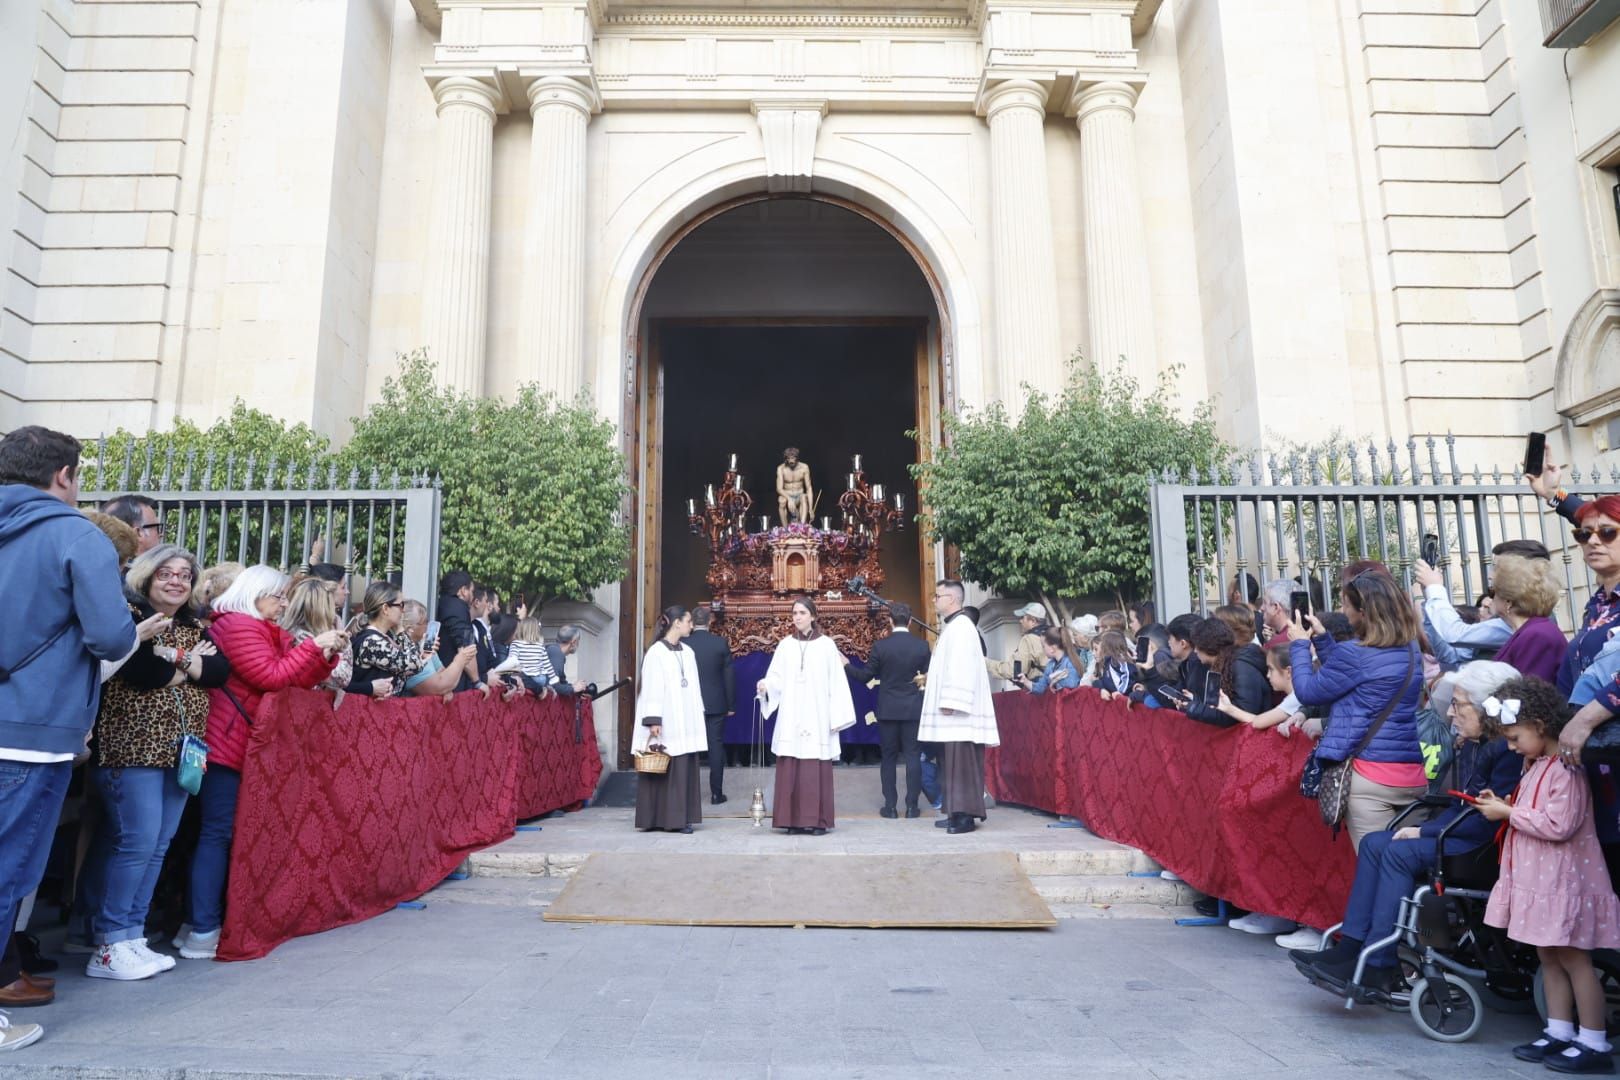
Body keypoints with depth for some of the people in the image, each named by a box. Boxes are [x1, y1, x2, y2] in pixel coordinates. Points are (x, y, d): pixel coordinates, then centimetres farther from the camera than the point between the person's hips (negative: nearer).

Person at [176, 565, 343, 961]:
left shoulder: (266, 630, 18)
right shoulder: (238, 626, -12)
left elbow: (298, 681, 14)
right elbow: (272, 677, -20)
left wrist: (328, 655, 2)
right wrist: (313, 644, -16)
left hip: (245, 746, 10)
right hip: (226, 745, -10)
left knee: (217, 831, 12)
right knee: (217, 833, -8)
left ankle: (199, 921, 18)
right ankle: (203, 932, -4)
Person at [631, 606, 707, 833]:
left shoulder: (687, 652, 12)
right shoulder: (656, 652, -7)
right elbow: (651, 688, -11)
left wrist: (698, 717, 12)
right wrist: (653, 721, -17)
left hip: (685, 724, 6)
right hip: (666, 724, -6)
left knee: (684, 770, 4)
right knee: (661, 771, -2)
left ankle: (680, 818, 10)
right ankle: (657, 819, 5)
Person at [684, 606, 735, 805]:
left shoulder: (683, 644, -6)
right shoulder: (720, 643, -7)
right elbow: (729, 675, -4)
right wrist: (731, 704, 5)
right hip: (716, 704, -1)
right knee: (716, 747, 5)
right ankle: (716, 793, 8)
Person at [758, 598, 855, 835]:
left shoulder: (826, 645, 2)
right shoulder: (785, 645, 8)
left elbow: (836, 683, 0)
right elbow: (777, 678, 3)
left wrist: (836, 717, -4)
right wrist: (765, 685, -20)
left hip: (817, 719, -2)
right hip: (791, 719, 2)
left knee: (817, 771, -2)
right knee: (790, 770, 0)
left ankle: (818, 821, 4)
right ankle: (793, 820, 6)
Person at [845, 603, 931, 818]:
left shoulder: (880, 646, -8)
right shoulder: (922, 646, -3)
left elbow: (865, 676, -2)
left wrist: (846, 665, 12)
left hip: (888, 709, -1)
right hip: (914, 709, 1)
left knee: (888, 757, 7)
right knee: (913, 756, 5)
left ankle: (890, 806, 9)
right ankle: (912, 806, 5)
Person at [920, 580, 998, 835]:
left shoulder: (961, 626, -12)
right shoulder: (951, 626, 18)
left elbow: (961, 668, -20)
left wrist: (950, 702, -22)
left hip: (959, 712, -10)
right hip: (953, 711, 10)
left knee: (961, 761, -7)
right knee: (951, 762, 11)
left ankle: (967, 814, -4)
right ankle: (957, 812, 16)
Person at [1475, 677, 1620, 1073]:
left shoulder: (1566, 770, -19)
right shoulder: (1536, 765, 12)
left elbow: (1559, 825, -25)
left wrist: (1509, 813, -19)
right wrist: (1504, 805, 4)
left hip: (1564, 881, -9)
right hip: (1537, 878, 9)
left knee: (1573, 958, 0)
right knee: (1548, 956, 13)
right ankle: (1559, 1033, 22)